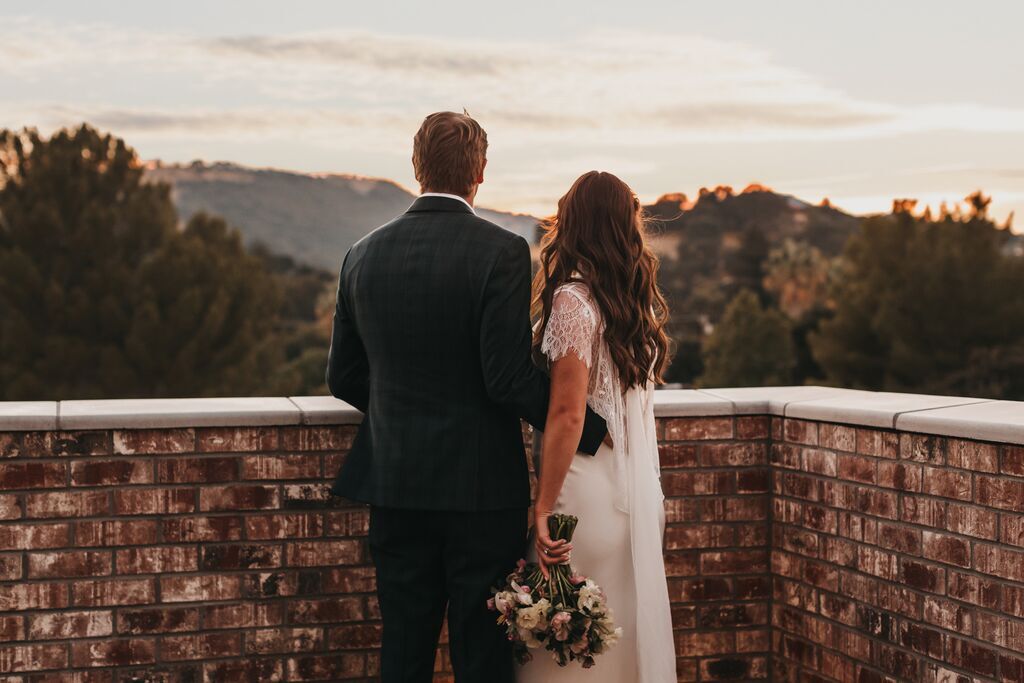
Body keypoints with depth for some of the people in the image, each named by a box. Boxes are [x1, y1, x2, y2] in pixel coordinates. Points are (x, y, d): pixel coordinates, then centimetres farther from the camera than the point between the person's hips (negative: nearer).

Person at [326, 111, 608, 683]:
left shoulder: (364, 255, 3)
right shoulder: (501, 251, -12)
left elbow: (344, 379, 9)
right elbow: (510, 376, -17)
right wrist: (592, 431, -5)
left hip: (396, 489, 4)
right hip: (482, 487, -4)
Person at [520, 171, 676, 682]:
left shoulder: (574, 300, -13)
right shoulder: (640, 301, 9)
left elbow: (567, 415, -17)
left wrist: (543, 509, -15)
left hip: (588, 488, -8)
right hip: (636, 489, 8)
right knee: (629, 627, 15)